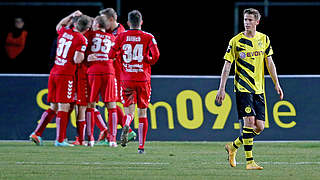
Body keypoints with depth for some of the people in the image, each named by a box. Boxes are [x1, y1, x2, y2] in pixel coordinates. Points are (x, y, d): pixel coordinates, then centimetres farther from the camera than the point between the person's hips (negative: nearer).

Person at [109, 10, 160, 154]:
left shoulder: (121, 37, 2)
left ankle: (126, 126, -32)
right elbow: (155, 55, -12)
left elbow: (111, 54, -4)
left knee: (129, 110, 4)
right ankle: (141, 146, 7)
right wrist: (149, 61, 10)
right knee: (142, 112, 8)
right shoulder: (148, 37, -1)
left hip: (126, 79, 0)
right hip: (143, 78, 0)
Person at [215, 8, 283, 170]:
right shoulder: (236, 41, -4)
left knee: (259, 127, 1)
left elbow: (269, 62, 14)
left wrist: (276, 84, 10)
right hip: (242, 88, -5)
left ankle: (233, 146, 23)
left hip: (259, 89, 5)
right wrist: (221, 88, -7)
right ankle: (249, 161, -15)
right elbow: (227, 65, -3)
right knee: (249, 121, -17)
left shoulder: (264, 39, 8)